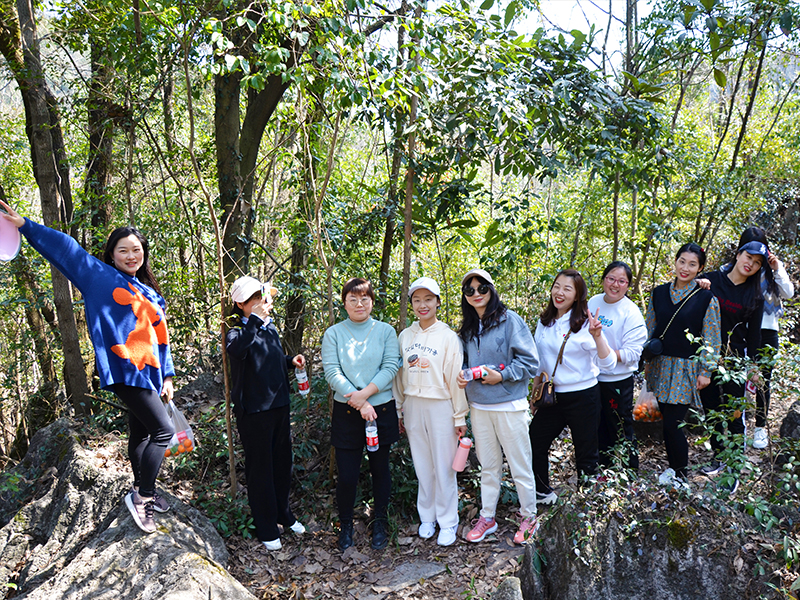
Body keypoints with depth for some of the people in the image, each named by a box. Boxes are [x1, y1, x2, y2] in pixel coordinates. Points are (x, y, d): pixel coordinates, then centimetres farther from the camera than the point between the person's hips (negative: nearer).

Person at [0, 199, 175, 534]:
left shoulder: (149, 293, 19)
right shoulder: (98, 275, 3)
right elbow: (65, 248, -1)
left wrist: (167, 376, 16)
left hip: (149, 373, 7)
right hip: (123, 369, -7)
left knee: (141, 434, 17)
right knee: (163, 429, -12)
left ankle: (142, 491, 32)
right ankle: (142, 496, 0)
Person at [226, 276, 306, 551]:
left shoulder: (271, 327, 8)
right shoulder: (238, 332, -14)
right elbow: (236, 349, -40)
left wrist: (292, 361, 5)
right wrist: (257, 317, -43)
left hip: (279, 405, 7)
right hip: (254, 412, -7)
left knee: (282, 463, 19)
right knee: (260, 469, 4)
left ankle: (284, 514, 38)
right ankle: (266, 529, 19)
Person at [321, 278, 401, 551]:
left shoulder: (385, 331, 3)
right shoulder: (333, 333, 1)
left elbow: (391, 367, -6)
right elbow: (331, 371, -8)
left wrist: (366, 393, -18)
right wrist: (359, 403, -16)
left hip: (382, 409, 1)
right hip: (346, 413, -1)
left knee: (380, 469, 11)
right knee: (347, 475, 1)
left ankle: (380, 523, 28)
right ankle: (345, 525, 23)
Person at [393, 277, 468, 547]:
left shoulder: (448, 336, -6)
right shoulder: (405, 336, 7)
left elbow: (456, 377, -5)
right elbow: (399, 375, 13)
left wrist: (460, 416, -4)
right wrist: (399, 410, 12)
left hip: (440, 406, -4)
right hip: (413, 406, 4)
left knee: (443, 466, 2)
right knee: (422, 465, 11)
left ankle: (447, 522, 16)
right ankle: (427, 517, 26)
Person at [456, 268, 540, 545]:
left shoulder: (509, 320, -9)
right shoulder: (467, 329, 10)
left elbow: (529, 361, -10)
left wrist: (502, 375, -19)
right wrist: (461, 376, 1)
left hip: (509, 406, -5)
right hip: (478, 406, 5)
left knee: (520, 467, 5)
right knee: (488, 467, 17)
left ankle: (529, 517, 24)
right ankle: (487, 517, 29)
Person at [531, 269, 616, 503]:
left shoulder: (583, 324, -13)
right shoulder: (544, 322, 4)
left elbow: (608, 364, -19)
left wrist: (597, 336, -34)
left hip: (583, 397, -5)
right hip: (552, 396, 5)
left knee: (585, 454, 8)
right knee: (534, 444, 8)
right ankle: (543, 493, 29)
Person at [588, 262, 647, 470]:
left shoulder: (631, 313, -14)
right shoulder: (593, 302, 3)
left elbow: (632, 353, -18)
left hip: (618, 381, -6)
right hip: (592, 377, 6)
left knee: (621, 432, 5)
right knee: (598, 429, 18)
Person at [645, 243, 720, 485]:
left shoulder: (706, 299, -6)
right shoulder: (659, 293, 5)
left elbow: (711, 340, -4)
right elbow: (649, 330, 13)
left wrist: (705, 371, -7)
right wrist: (647, 363, 13)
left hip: (686, 369, -4)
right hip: (661, 365, 4)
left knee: (672, 424, -7)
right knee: (667, 420, 10)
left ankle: (680, 474, 12)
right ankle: (674, 467, 27)